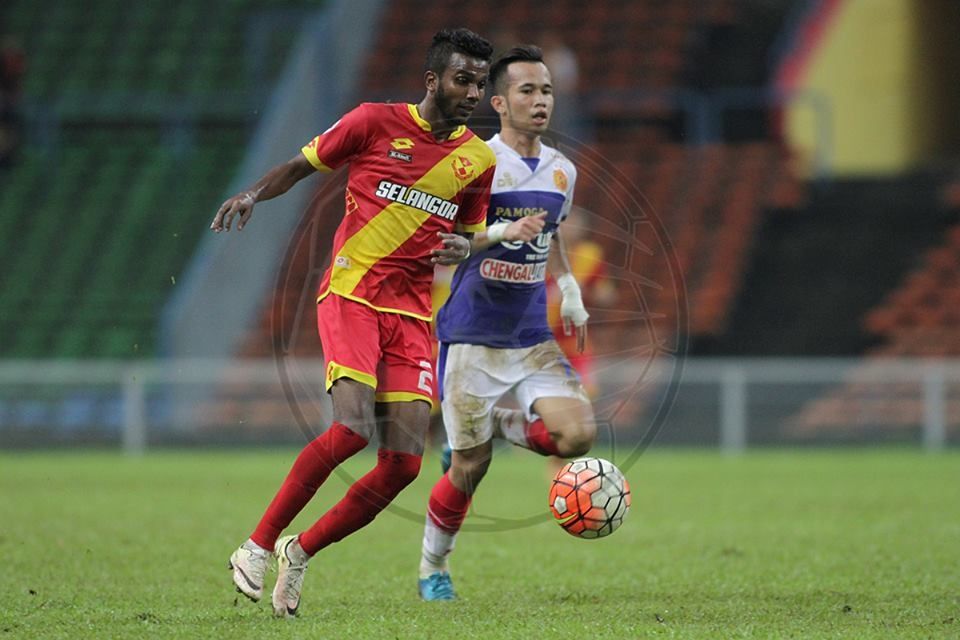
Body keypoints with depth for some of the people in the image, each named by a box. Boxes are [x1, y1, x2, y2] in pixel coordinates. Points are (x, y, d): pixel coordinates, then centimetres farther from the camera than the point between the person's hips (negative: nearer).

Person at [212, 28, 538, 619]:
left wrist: (464, 248, 0)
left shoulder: (480, 160, 10)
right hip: (351, 295, -4)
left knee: (404, 463, -8)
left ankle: (300, 553, 12)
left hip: (413, 314, 4)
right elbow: (304, 164, 11)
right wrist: (253, 195, -7)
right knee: (354, 427, -25)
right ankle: (258, 546, -11)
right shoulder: (376, 122, 0)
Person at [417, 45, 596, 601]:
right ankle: (433, 569, 22)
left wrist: (570, 292, 12)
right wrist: (499, 232, -28)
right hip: (473, 338, -5)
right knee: (470, 466, -2)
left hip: (533, 335, 5)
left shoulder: (562, 171, 8)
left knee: (578, 434, -16)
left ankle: (499, 426, 14)